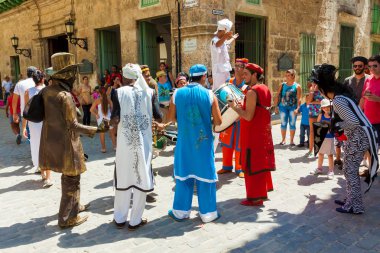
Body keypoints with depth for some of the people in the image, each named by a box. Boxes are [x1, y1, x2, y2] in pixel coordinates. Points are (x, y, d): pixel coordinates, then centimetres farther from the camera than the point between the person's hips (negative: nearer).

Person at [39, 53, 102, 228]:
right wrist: (96, 130, -18)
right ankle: (66, 218, 17)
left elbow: (49, 115, 12)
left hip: (51, 140, 9)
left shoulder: (46, 91, 2)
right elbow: (73, 126, -21)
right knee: (71, 180, 6)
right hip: (66, 143, -8)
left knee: (68, 176, 24)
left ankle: (73, 206, 41)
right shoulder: (65, 96, -22)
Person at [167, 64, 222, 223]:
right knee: (205, 175, 9)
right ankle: (207, 213, 20)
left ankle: (181, 211, 23)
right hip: (203, 141, -2)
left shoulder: (177, 93, -2)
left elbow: (171, 117, 4)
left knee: (183, 175, 13)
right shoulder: (209, 94, -8)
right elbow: (218, 122, -6)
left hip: (184, 140, 2)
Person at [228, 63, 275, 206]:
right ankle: (263, 191, 31)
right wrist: (243, 107, 15)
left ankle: (255, 197, 7)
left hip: (253, 133, -9)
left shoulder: (252, 92, -19)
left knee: (252, 164, -1)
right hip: (263, 131, 9)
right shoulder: (265, 89, 10)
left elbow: (248, 116, -23)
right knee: (261, 161, 18)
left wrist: (235, 107, -12)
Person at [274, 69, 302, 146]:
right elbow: (278, 96, 6)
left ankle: (292, 140, 13)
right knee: (283, 123, 5)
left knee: (292, 124, 3)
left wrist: (298, 108, -15)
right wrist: (276, 106, -1)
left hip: (293, 107, -1)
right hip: (283, 106, 2)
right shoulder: (282, 85, 7)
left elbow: (298, 98, -5)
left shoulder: (297, 86, 1)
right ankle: (283, 140, 16)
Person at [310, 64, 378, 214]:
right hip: (357, 135, 10)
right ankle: (350, 200, 28)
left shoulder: (337, 101, -22)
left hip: (359, 137, -10)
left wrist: (338, 126, -10)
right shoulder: (341, 92, 7)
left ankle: (354, 206, 9)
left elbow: (354, 122, -25)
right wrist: (336, 124, 12)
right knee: (349, 168, 16)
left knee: (350, 170, -1)